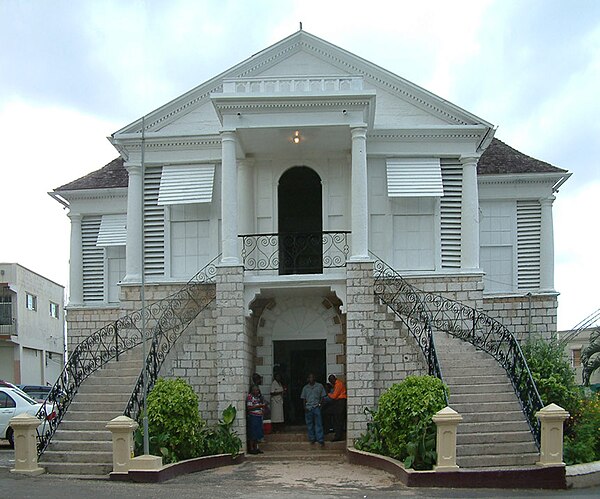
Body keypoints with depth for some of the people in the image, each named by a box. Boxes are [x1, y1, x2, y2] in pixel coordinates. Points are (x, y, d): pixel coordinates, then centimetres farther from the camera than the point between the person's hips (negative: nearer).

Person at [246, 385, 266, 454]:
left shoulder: (258, 397, 16)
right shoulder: (249, 397, -9)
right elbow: (249, 408, -16)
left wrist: (263, 407, 7)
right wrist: (258, 406, -21)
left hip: (259, 417, 8)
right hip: (252, 417, -8)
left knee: (257, 433, 10)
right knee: (252, 434, -6)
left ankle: (256, 448, 17)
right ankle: (251, 449, -1)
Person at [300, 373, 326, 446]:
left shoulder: (319, 386, 6)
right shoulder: (305, 388, 11)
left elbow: (322, 396, 8)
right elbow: (303, 398, 13)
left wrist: (320, 404, -6)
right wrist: (304, 407, 1)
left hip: (316, 407, -2)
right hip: (308, 408, 2)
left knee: (318, 423, -7)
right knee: (309, 424, 5)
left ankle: (320, 439, -8)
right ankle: (312, 438, 13)